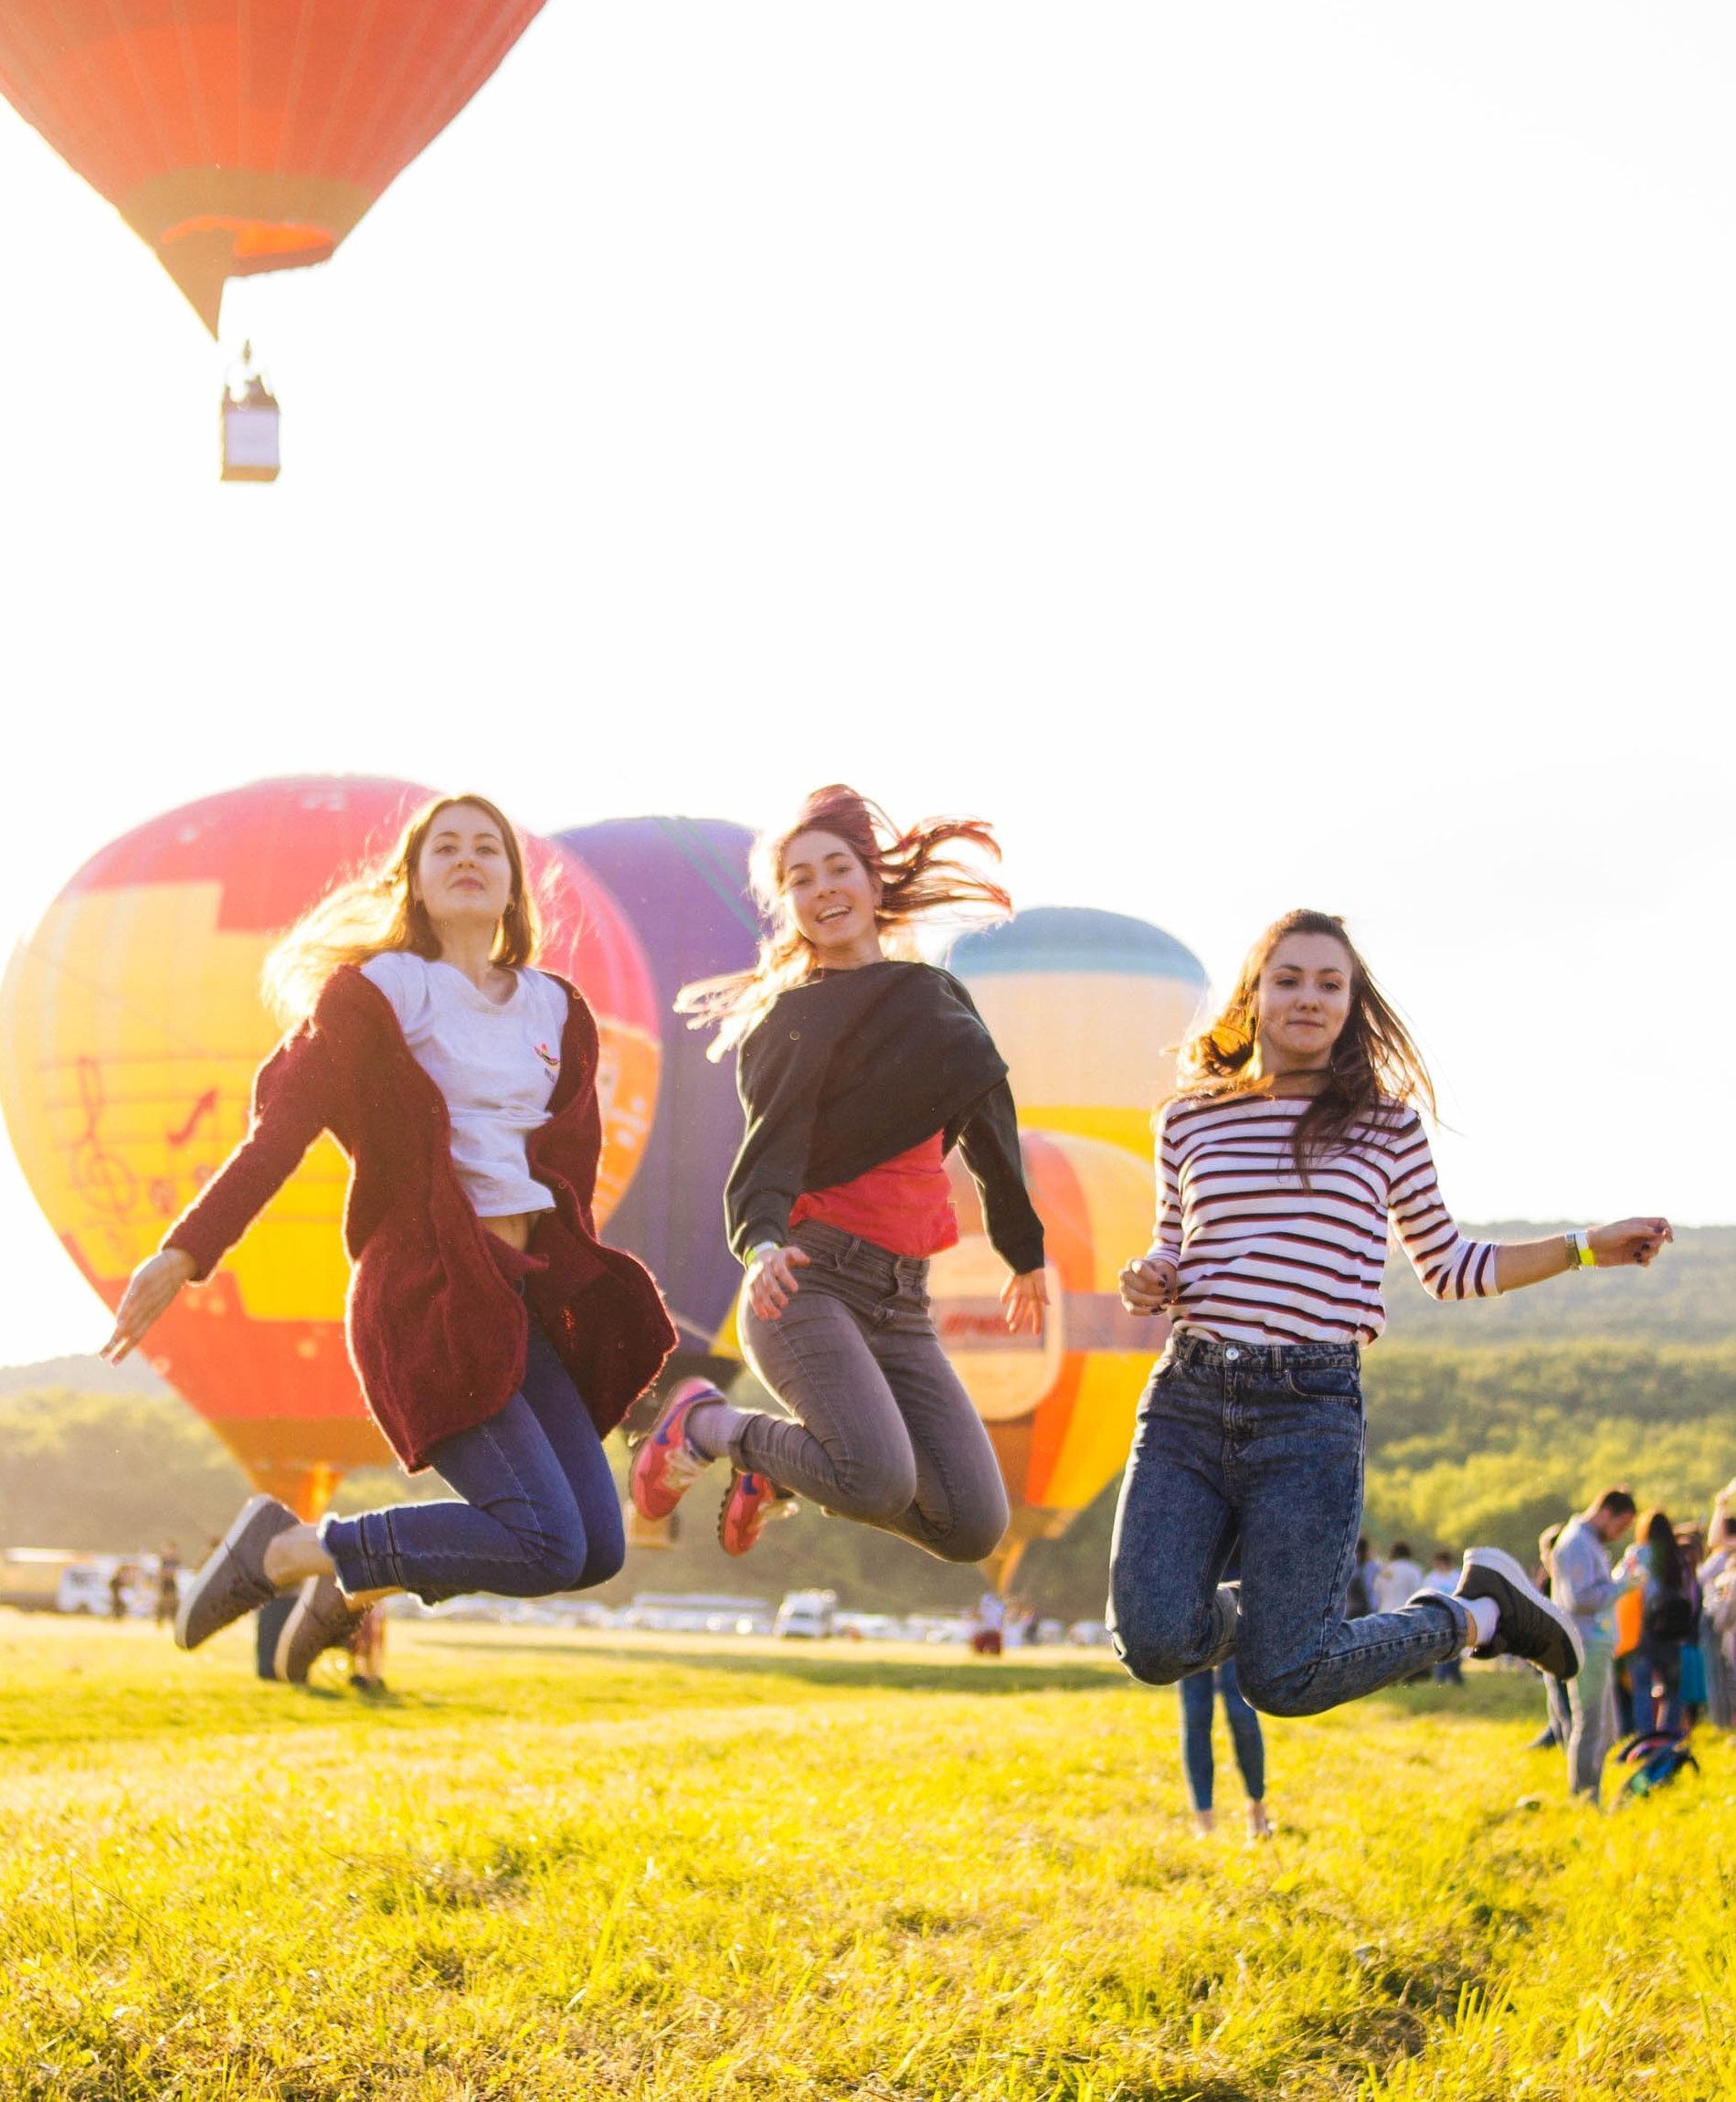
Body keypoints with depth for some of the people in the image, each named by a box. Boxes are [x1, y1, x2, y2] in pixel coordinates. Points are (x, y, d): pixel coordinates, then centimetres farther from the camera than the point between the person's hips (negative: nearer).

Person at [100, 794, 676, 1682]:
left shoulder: (555, 1009, 16)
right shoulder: (377, 991, -1)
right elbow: (282, 1126, -9)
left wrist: (575, 1283, 8)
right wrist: (185, 1251, -19)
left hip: (524, 1292, 7)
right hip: (427, 1291, -7)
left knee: (598, 1548, 2)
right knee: (546, 1546, -18)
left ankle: (358, 1580, 20)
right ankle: (283, 1549, -2)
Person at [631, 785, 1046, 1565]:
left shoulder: (940, 1000, 16)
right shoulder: (792, 1020, -1)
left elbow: (986, 1129, 27)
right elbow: (769, 1151, -14)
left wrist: (1025, 1253, 33)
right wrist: (763, 1244, -34)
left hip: (902, 1308, 6)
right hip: (810, 1284, -6)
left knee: (973, 1526, -8)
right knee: (882, 1485, -29)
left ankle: (780, 1467, 14)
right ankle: (710, 1427, -1)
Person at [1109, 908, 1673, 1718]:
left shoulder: (1387, 1123, 7)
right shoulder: (1189, 1120, 11)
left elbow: (1448, 1267, 18)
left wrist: (1585, 1247, 9)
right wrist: (1144, 1284, 0)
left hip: (1311, 1409, -2)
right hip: (1187, 1397, 2)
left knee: (1283, 1680, -9)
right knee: (1156, 1645, -15)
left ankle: (1480, 1612, 19)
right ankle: (1253, 1610, 22)